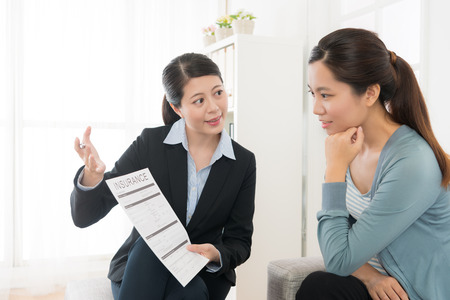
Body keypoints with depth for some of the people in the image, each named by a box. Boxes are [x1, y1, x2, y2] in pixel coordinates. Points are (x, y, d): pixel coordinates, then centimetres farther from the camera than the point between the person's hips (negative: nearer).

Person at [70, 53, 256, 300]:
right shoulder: (150, 143, -10)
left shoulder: (243, 162, -4)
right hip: (140, 271, 1)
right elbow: (84, 216, -11)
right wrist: (92, 175, -34)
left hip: (203, 276, 0)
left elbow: (239, 241, 3)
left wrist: (216, 255, -21)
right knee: (151, 244, -32)